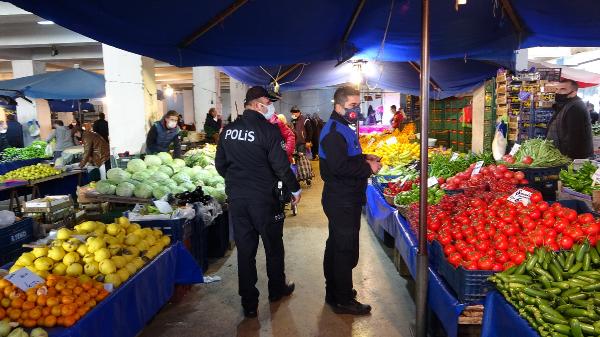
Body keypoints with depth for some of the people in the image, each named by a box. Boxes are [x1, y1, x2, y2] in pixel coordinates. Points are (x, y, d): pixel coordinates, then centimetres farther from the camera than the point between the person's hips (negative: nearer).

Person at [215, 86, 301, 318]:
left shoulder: (228, 130, 4)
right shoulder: (268, 130, -14)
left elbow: (220, 164, 10)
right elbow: (281, 166, -15)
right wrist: (295, 189, -1)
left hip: (236, 197, 5)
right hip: (264, 197, -4)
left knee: (245, 249, 11)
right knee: (273, 246, 16)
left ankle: (249, 304, 17)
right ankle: (277, 290, 35)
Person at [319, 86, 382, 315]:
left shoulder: (341, 129, 16)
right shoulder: (334, 132, -19)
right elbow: (339, 167, -28)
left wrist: (363, 158, 9)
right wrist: (368, 168, -17)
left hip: (343, 199, 11)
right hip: (342, 201, -11)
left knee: (336, 245, 19)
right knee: (346, 250, -2)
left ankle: (334, 292, 33)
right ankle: (343, 301, 11)